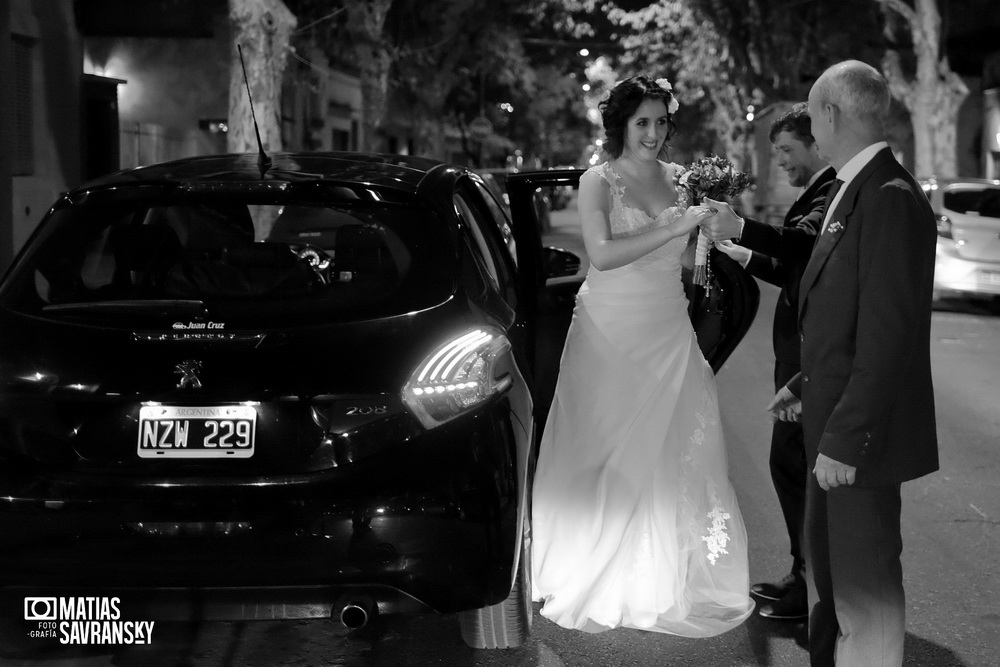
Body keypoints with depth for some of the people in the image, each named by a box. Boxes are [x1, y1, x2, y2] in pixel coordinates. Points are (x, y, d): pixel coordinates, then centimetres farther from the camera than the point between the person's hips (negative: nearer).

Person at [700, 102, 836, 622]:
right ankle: (808, 574, 27)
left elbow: (806, 241, -34)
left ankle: (814, 585, 2)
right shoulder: (817, 193, 18)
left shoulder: (833, 192, -14)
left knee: (791, 459, -7)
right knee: (799, 460, 16)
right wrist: (744, 253, 9)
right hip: (801, 348, 11)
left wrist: (741, 228, -43)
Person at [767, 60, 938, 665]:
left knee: (865, 587, 2)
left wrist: (846, 437, -24)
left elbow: (887, 333, -25)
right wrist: (806, 385, 17)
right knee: (828, 569, 23)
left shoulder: (890, 199, -21)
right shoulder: (854, 192, 10)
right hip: (837, 419, 10)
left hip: (862, 435, -10)